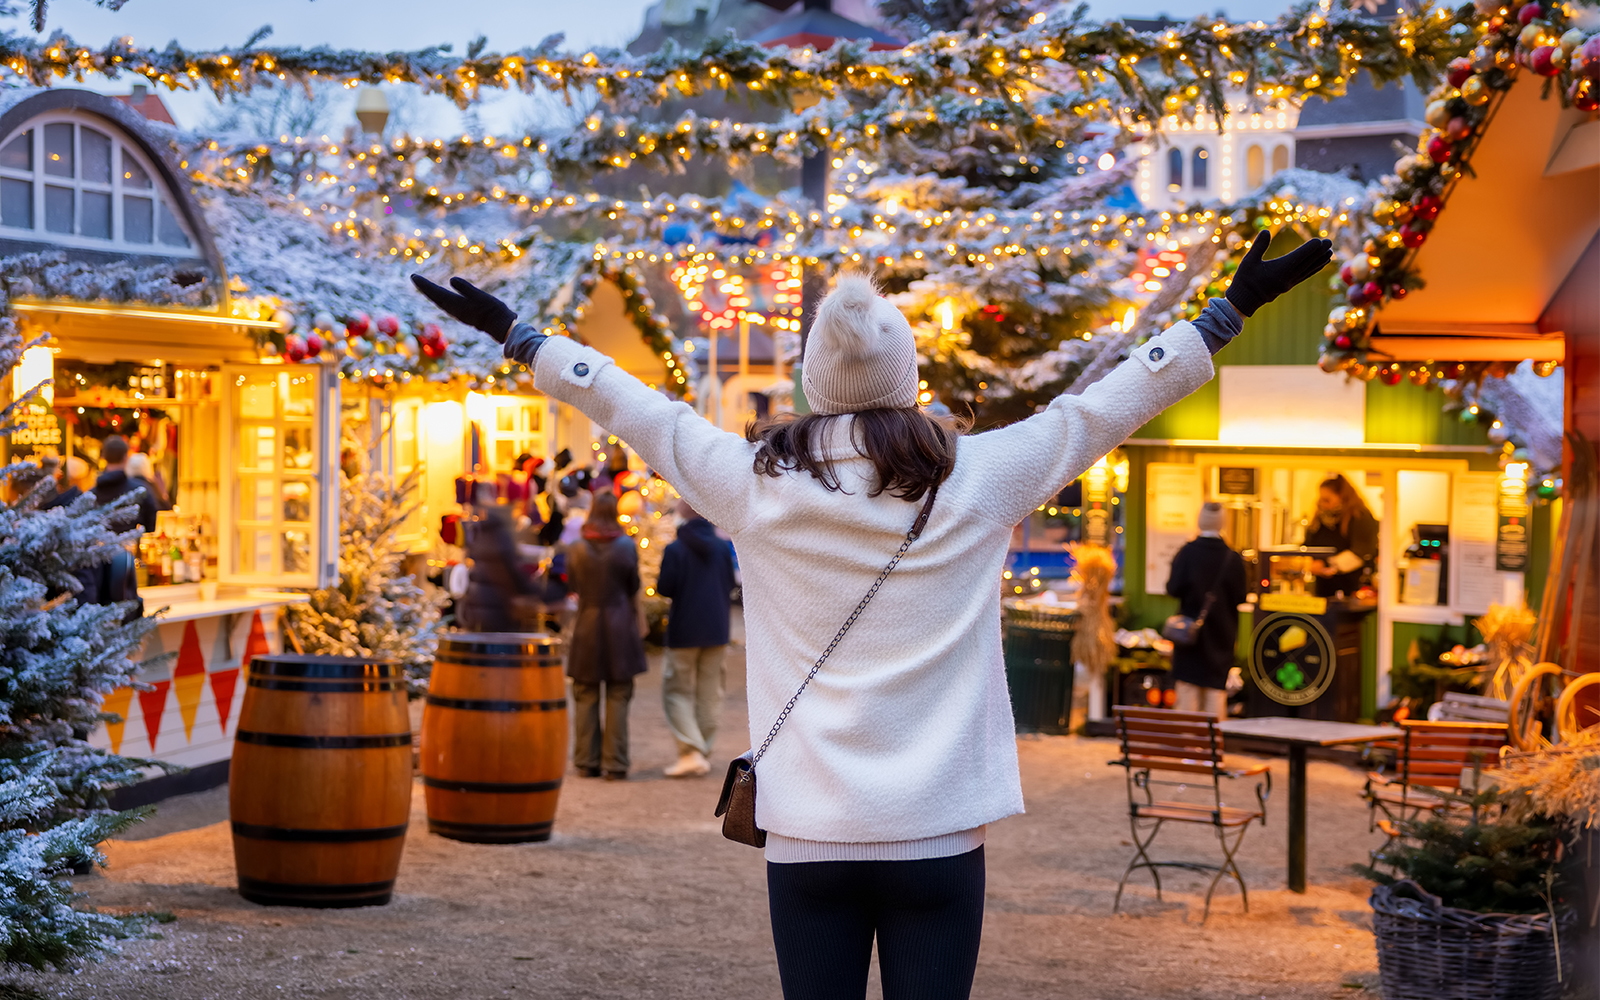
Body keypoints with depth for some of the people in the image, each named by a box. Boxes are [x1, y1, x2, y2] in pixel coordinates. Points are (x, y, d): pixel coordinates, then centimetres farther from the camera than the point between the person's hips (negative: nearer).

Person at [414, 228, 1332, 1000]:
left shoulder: (757, 486, -1)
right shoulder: (978, 481, -3)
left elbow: (628, 405, 10)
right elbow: (1107, 405, 6)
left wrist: (515, 332, 23)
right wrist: (1230, 312, 16)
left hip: (807, 829, 1)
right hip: (939, 826, -1)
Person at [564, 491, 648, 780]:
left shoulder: (576, 549, -3)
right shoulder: (626, 547, -7)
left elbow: (572, 585, 7)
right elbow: (633, 589, 1)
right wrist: (636, 624, 14)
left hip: (587, 626, 1)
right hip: (620, 625, -1)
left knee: (586, 697, 9)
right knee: (618, 697, 2)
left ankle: (587, 762, 11)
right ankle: (615, 764, 1)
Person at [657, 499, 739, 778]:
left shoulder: (675, 550, -13)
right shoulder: (723, 547, 0)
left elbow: (664, 588, -13)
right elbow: (731, 584, 7)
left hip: (684, 632, -4)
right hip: (716, 630, 4)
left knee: (677, 691, 3)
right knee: (709, 693, 13)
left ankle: (691, 751, -12)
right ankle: (703, 752, 15)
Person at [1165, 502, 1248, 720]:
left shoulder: (1187, 553, -10)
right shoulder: (1233, 558, -5)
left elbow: (1174, 589, -12)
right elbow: (1240, 597, -1)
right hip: (1222, 632, 1)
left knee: (1188, 688, 4)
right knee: (1216, 691, 5)